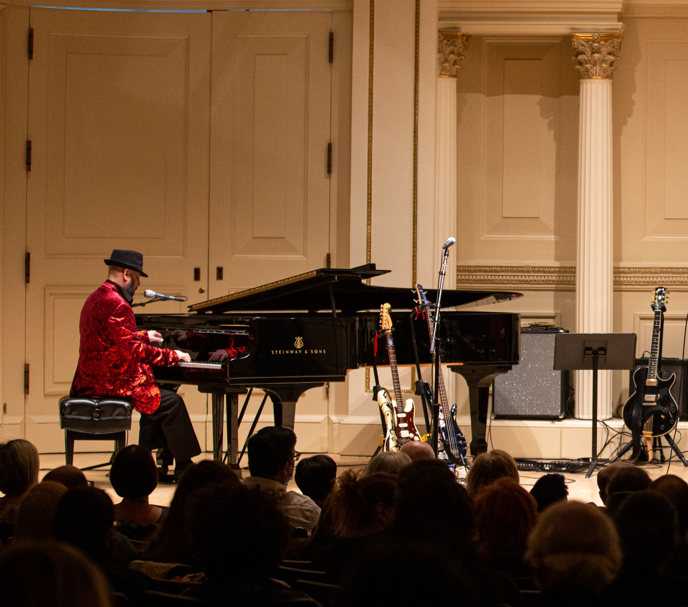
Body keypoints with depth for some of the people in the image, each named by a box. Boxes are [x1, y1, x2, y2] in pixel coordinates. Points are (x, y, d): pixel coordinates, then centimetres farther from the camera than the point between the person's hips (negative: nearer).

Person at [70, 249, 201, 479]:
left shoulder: (95, 298, 13)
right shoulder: (117, 305, -20)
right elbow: (133, 351, -23)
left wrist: (144, 336, 42)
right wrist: (172, 356, -13)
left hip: (91, 381, 11)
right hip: (111, 384, -11)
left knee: (156, 397, 25)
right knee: (171, 402, -4)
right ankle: (184, 467, 1)